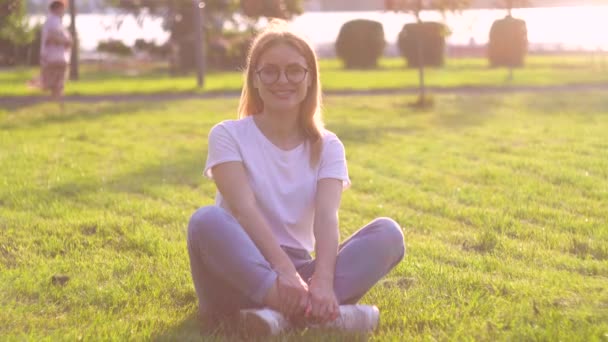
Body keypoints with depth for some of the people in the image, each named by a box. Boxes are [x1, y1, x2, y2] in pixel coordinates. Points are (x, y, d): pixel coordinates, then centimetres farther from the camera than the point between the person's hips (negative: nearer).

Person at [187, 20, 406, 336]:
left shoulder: (327, 146, 5)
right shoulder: (228, 135, -2)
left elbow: (326, 216, -13)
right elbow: (245, 210, -18)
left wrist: (322, 280, -33)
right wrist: (285, 272, -35)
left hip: (296, 272, 3)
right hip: (240, 274, -2)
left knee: (388, 233, -19)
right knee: (206, 220, -33)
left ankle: (284, 311, -38)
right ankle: (311, 313, -43)